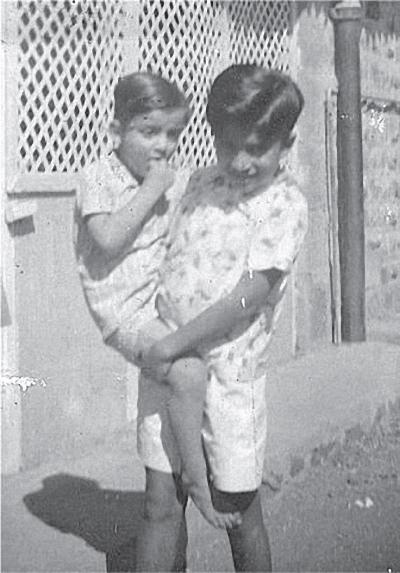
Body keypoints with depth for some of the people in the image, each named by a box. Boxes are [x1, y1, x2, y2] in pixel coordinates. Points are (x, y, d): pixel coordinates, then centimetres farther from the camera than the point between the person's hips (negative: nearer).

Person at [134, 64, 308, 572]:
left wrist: (173, 345, -18)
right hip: (165, 366, 4)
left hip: (229, 371, -4)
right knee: (161, 503, 4)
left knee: (238, 510, 9)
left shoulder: (285, 206, -10)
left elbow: (249, 296, -17)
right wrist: (147, 340, 8)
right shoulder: (202, 183, 7)